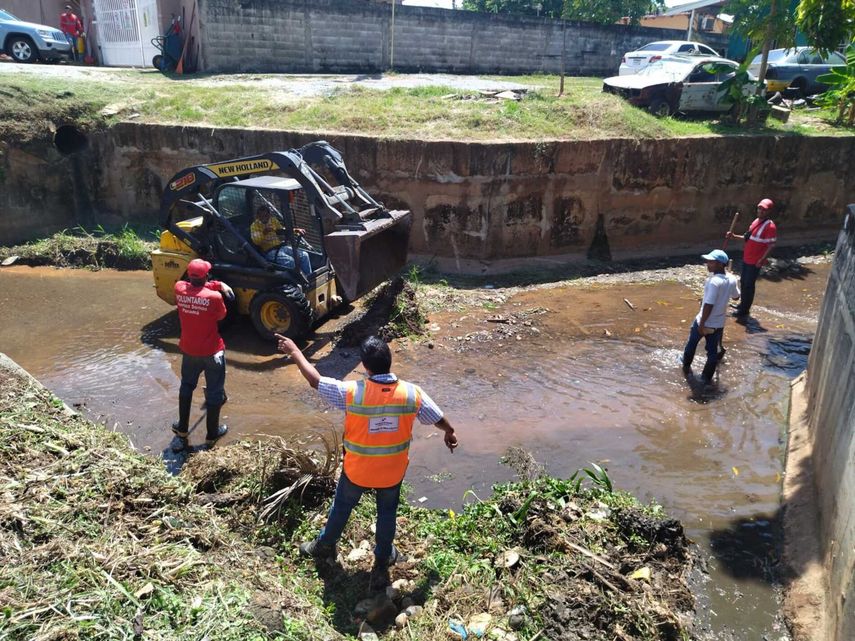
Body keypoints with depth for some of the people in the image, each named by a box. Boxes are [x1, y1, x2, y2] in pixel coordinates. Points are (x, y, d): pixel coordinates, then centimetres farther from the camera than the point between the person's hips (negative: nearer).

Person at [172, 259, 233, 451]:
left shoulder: (179, 288, -11)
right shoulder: (214, 297, -23)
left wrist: (218, 284, -2)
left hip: (188, 349, 4)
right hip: (212, 351, -4)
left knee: (186, 387, 24)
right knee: (215, 392, 11)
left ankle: (182, 428, 36)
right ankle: (212, 434, 21)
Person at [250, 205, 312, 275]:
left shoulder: (273, 220, 13)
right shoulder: (254, 225, -2)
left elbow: (282, 231, 24)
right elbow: (256, 241, -15)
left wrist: (295, 230, 8)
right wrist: (263, 233, -32)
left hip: (282, 247, 6)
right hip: (270, 251, -6)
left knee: (304, 255, -9)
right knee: (290, 261, -31)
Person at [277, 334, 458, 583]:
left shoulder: (352, 392, -26)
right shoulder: (412, 393, -20)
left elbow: (315, 380, -12)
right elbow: (439, 419, -3)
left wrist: (295, 352, 2)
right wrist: (450, 433, 20)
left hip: (357, 470, 0)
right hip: (392, 471, 1)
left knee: (342, 506, 26)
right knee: (387, 513, 25)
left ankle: (325, 545, 51)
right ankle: (382, 561, 42)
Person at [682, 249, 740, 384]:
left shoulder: (713, 281, -26)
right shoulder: (730, 280, -3)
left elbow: (709, 305, -27)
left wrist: (701, 324, -20)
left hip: (705, 322, -5)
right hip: (718, 324, 5)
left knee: (691, 344, 21)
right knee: (713, 351, 15)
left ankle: (686, 366, 41)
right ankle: (707, 377, 22)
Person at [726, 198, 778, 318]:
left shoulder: (770, 226, -18)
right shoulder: (756, 221, 9)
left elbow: (771, 246, -20)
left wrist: (761, 261, -25)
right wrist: (734, 236, 9)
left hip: (755, 262, -8)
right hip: (746, 259, 8)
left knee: (749, 285, 1)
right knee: (743, 282, 19)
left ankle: (744, 309, 12)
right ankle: (742, 304, 35)